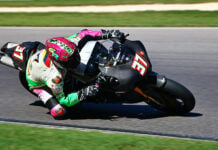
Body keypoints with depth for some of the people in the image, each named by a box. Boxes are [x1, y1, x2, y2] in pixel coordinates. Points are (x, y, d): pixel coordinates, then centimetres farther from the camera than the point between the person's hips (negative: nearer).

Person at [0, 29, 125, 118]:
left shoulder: (68, 46, -35)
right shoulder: (54, 77, -46)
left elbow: (84, 34, -17)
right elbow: (62, 99, -29)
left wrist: (108, 34, -28)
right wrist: (83, 94, -43)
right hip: (38, 82, -5)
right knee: (59, 111, -10)